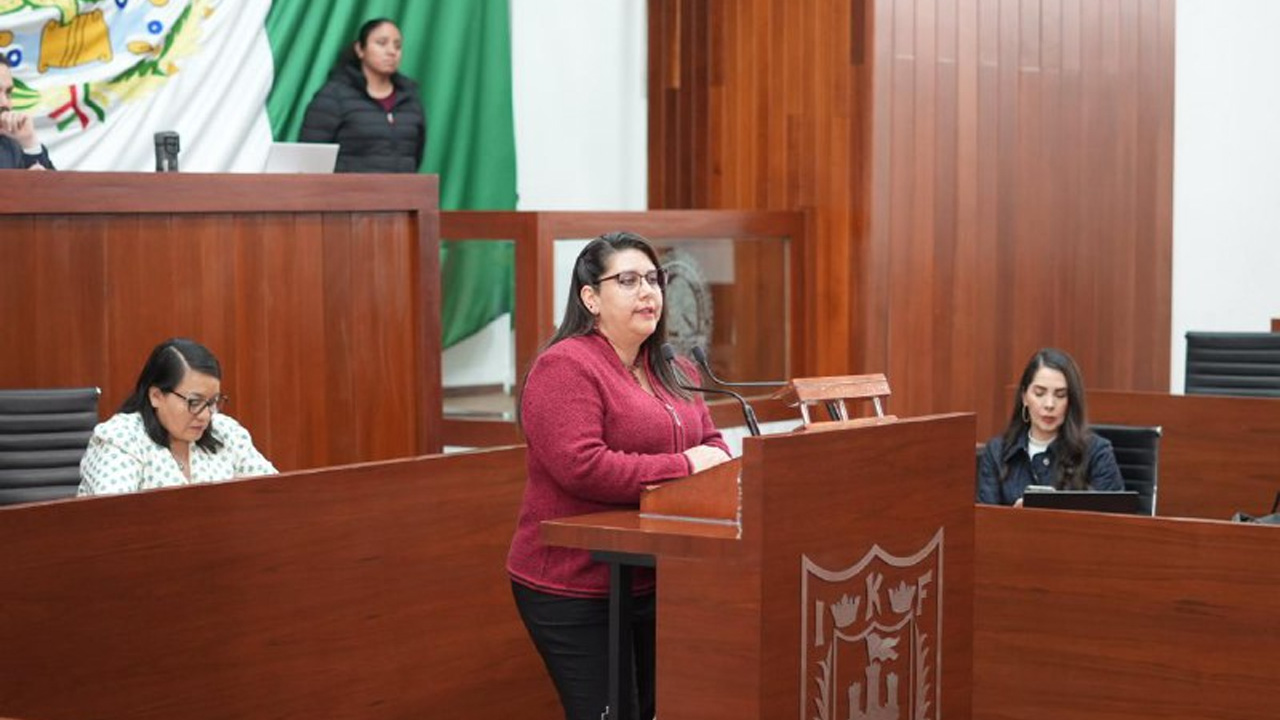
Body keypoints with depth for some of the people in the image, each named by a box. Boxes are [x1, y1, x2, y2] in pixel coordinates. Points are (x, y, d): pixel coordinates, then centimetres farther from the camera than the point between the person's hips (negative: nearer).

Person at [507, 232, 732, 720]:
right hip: (576, 592, -8)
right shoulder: (564, 367, -13)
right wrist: (683, 467, -19)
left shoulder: (672, 372, 15)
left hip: (653, 584, 8)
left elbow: (711, 442, 17)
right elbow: (581, 467, -24)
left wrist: (713, 460, -9)